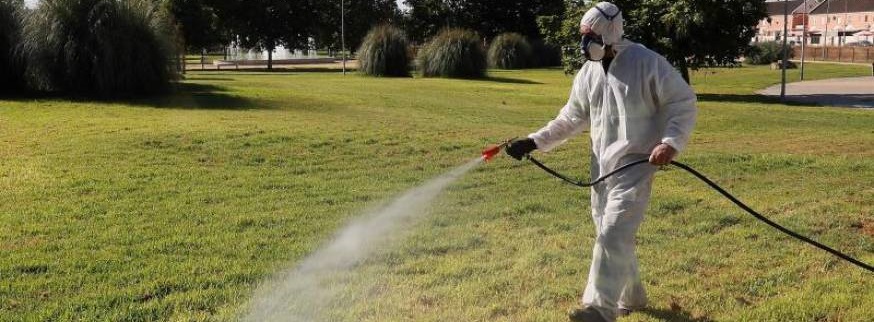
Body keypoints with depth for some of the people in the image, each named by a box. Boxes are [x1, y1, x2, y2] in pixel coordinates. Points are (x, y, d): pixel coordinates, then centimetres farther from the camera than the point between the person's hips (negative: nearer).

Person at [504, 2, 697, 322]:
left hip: (634, 166, -7)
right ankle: (631, 296, 32)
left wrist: (670, 142, -23)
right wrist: (534, 141, 4)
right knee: (612, 235, 14)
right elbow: (571, 118, 13)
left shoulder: (647, 62, -12)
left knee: (613, 234, -15)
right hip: (601, 168, 7)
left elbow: (683, 103, -10)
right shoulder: (588, 72, 7)